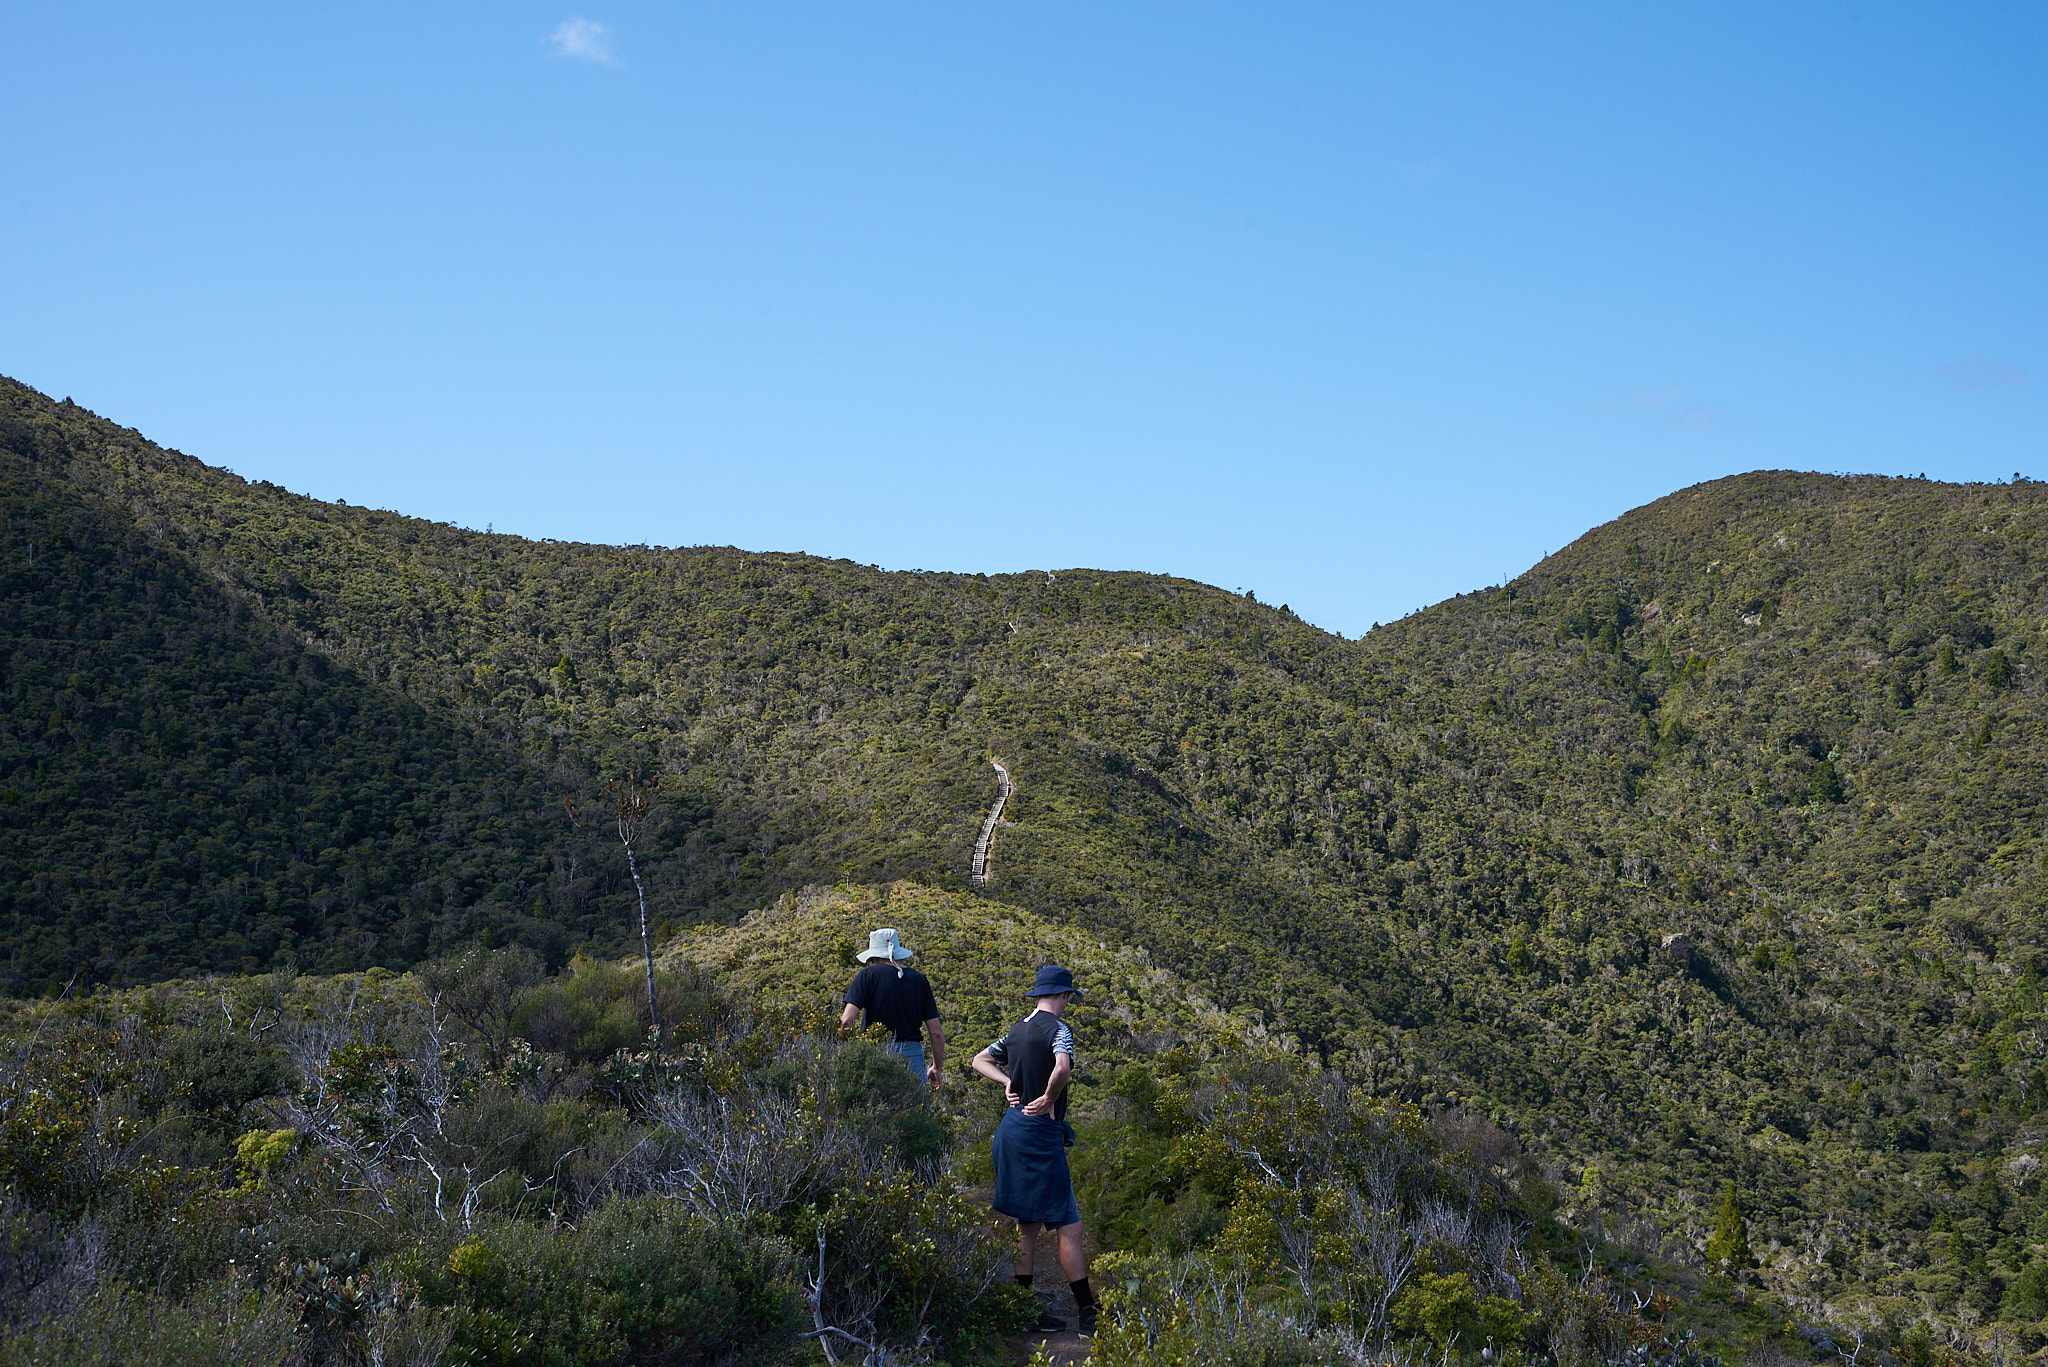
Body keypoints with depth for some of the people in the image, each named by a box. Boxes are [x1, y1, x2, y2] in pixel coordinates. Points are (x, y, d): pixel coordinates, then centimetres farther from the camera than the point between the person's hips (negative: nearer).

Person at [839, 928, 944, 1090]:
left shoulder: (868, 975, -1)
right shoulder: (919, 979, 9)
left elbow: (847, 1020, -10)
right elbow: (936, 1031, 8)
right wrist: (938, 1068, 19)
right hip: (913, 1055, 3)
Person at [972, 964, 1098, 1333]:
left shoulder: (1017, 1030, 13)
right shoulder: (1057, 1029, -11)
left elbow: (980, 1060, 25)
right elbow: (1062, 1069, -31)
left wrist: (1008, 1082, 11)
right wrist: (1049, 1100, -15)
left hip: (1012, 1128, 9)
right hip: (1040, 1133, -9)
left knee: (1028, 1224, 13)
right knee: (1068, 1226, -5)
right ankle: (1089, 1313, -4)